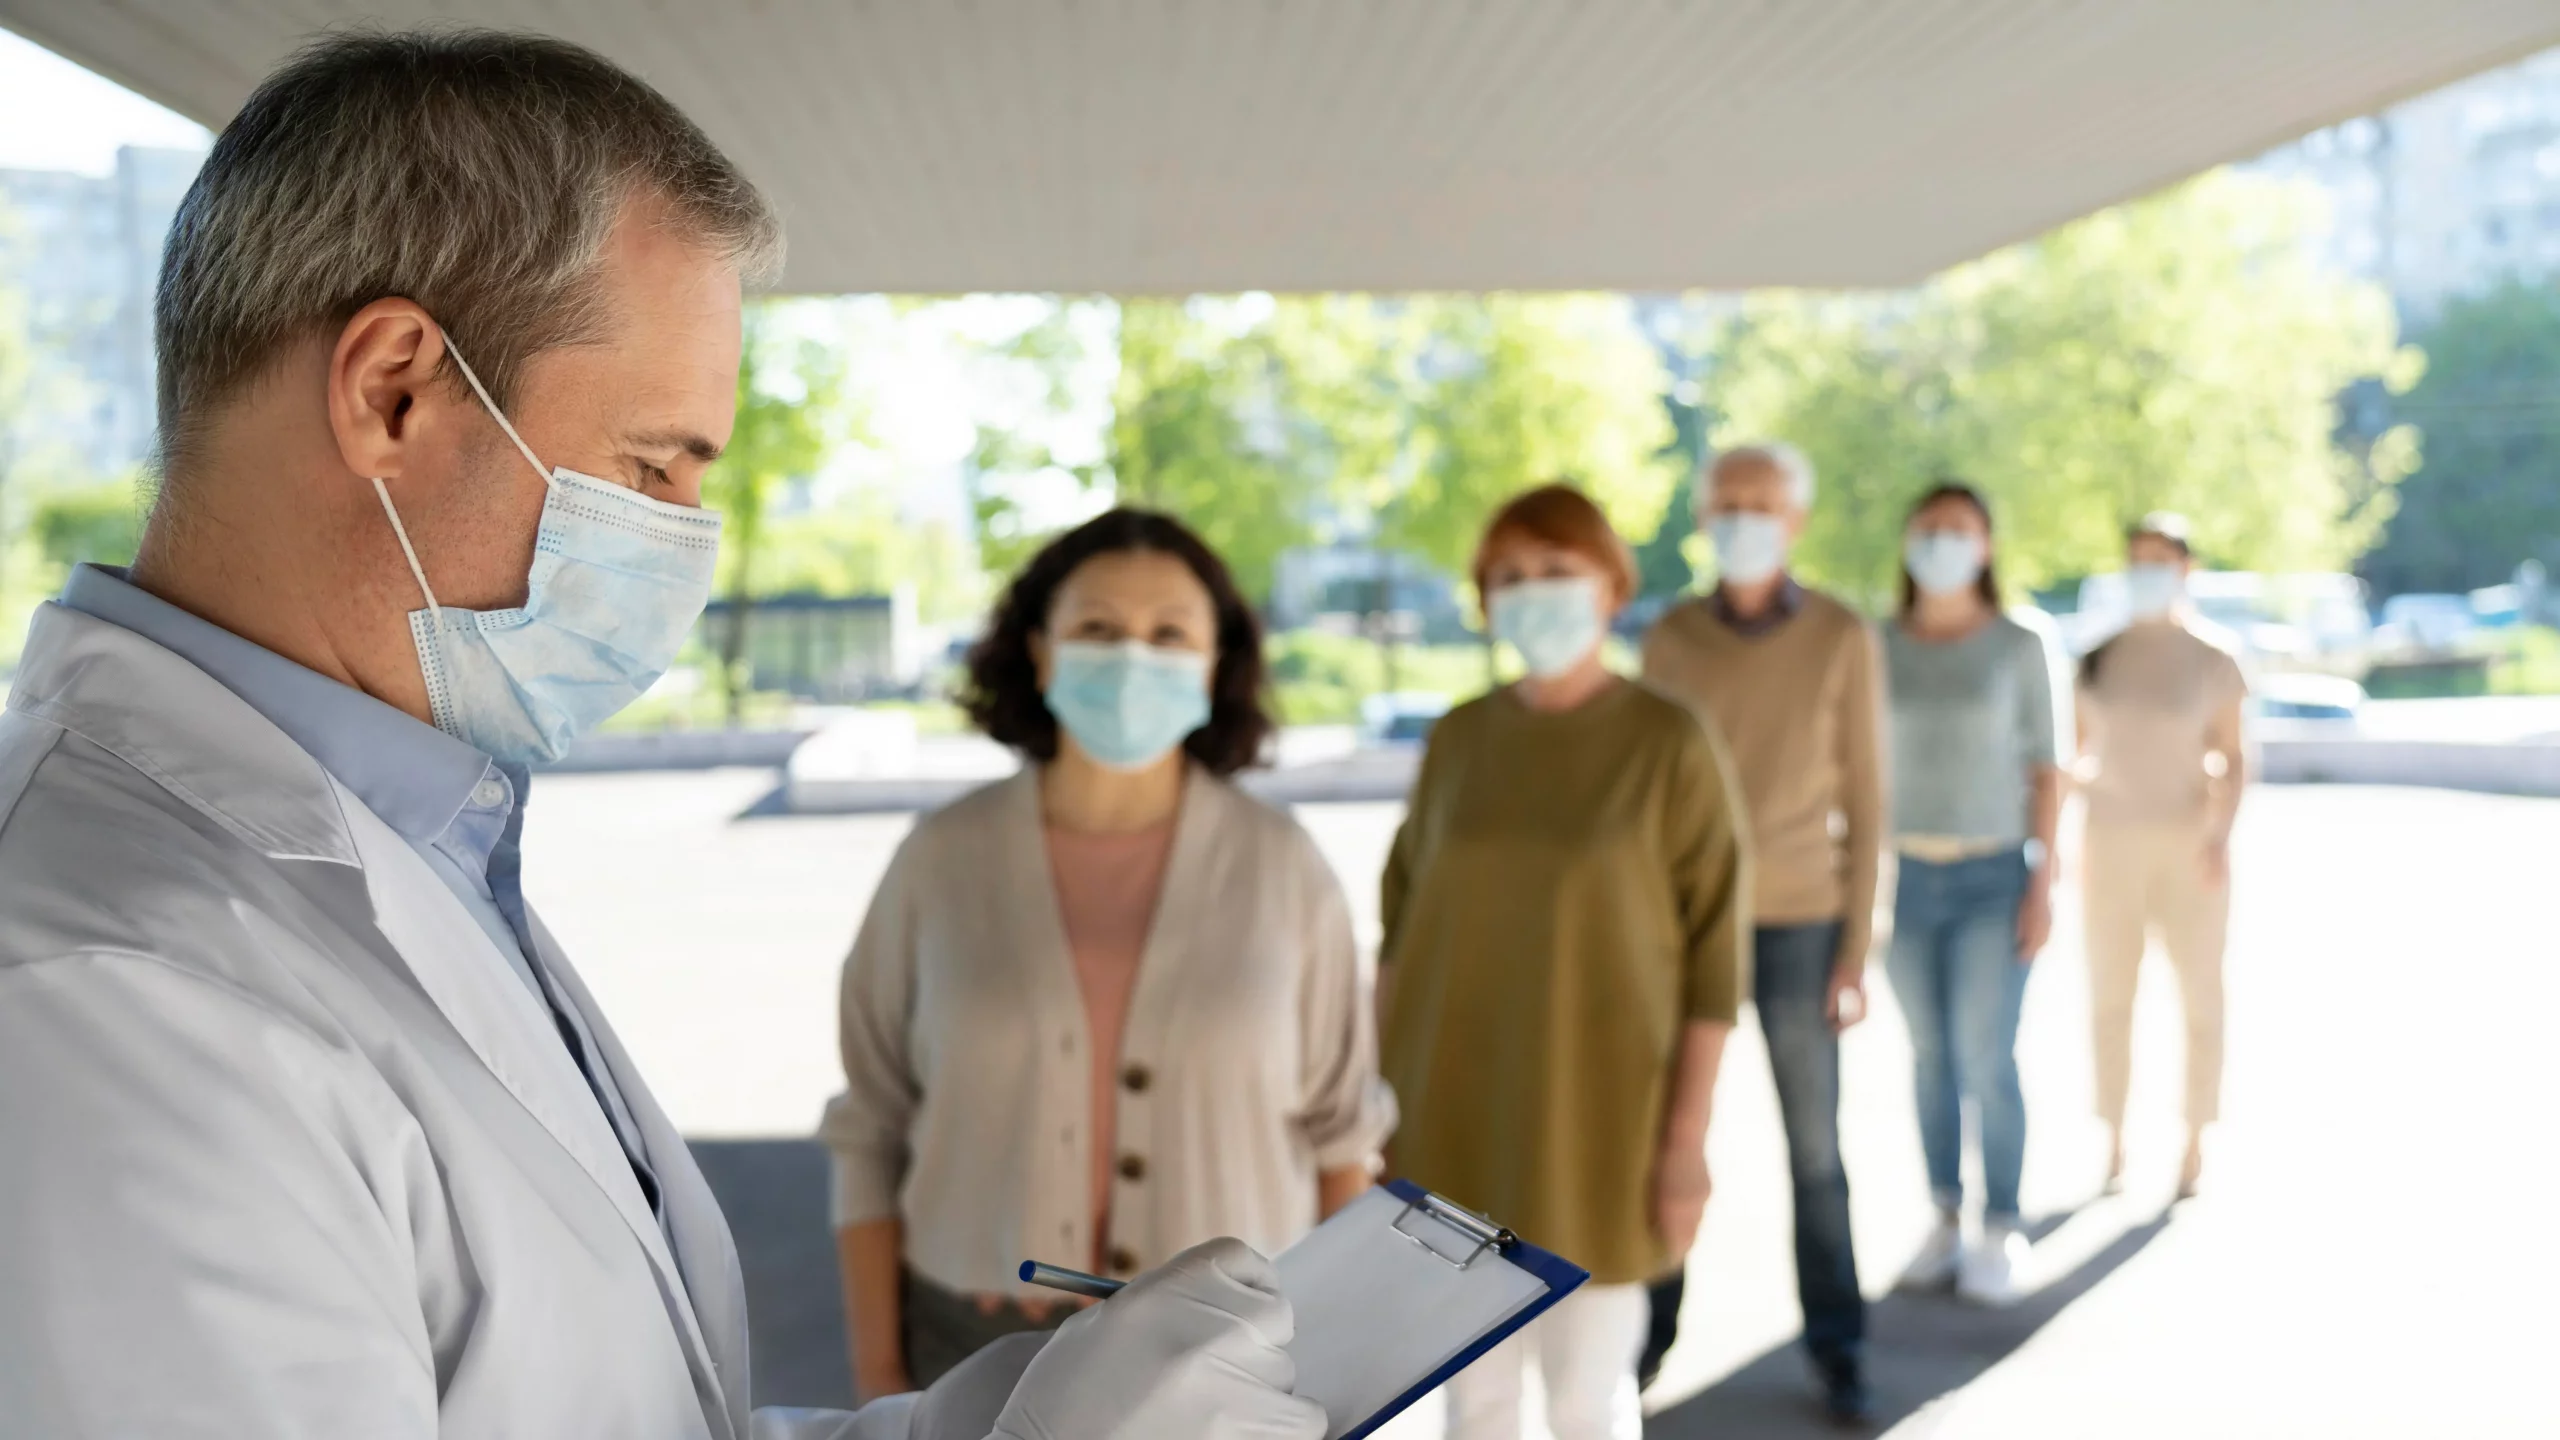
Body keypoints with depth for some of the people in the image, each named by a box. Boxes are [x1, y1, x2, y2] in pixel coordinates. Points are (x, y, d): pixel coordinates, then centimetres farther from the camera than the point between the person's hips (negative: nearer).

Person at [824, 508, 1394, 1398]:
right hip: (994, 1357, 1)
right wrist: (879, 1377, -5)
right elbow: (876, 1134, -2)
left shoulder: (1282, 870, -8)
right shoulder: (940, 863, -7)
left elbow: (1336, 1128, 0)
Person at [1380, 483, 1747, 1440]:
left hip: (1596, 1113, -4)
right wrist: (1383, 1085, 6)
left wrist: (1690, 1134, -12)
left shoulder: (1671, 746, -9)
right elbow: (1406, 912, 10)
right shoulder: (1458, 739, 3)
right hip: (1455, 1110, 4)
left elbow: (1714, 954, -9)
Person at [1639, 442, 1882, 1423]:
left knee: (1814, 1146, 5)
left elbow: (1864, 802, -4)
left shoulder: (1844, 640, -6)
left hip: (1798, 924, -1)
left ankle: (1836, 1349, 19)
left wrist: (1857, 948, -8)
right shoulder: (1669, 639, -2)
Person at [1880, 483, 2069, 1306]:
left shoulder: (2021, 646, -5)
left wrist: (2043, 887, -11)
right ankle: (1946, 1223, 21)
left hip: (1994, 879, -3)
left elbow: (2045, 773, -4)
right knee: (1932, 1056, 9)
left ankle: (2001, 1234, 9)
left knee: (1987, 1061, -7)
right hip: (1904, 878, 3)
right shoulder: (1878, 649, 2)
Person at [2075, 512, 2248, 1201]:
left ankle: (2194, 1150, 13)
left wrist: (2221, 833, -16)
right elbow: (2081, 751, 10)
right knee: (2109, 998, 4)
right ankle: (2113, 1147, 14)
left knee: (2200, 997, 2)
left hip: (2189, 842, -2)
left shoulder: (2213, 656, -1)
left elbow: (2232, 757, -2)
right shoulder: (2098, 657, 6)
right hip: (2111, 841, 2)